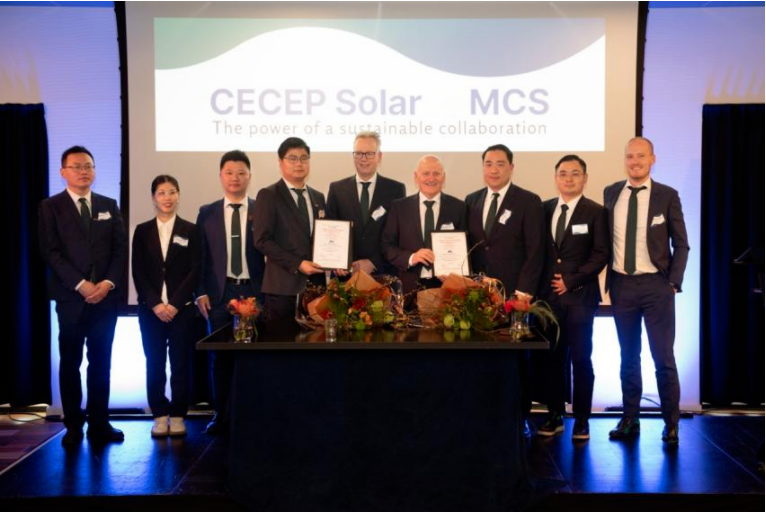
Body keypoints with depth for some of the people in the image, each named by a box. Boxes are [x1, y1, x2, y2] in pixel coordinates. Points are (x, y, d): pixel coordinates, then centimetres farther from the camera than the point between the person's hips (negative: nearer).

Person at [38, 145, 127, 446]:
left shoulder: (109, 206, 13)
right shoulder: (51, 207, 3)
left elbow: (121, 249, 6)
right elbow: (50, 252, -6)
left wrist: (108, 283, -9)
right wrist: (81, 285, -14)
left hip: (106, 296, 3)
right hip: (70, 297, -3)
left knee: (101, 362, 6)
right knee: (70, 363, 3)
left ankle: (99, 424, 11)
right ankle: (73, 426, 10)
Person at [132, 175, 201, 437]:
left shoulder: (190, 231, 5)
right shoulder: (143, 231, 8)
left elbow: (194, 271, -1)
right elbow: (138, 272, 3)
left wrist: (175, 303, -10)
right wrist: (155, 304, -8)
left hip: (181, 307, -1)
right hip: (150, 308, 1)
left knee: (181, 363, 0)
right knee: (154, 364, 3)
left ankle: (177, 416, 8)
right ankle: (160, 416, 10)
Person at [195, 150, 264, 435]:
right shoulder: (207, 213, 9)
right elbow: (200, 255, 7)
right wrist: (201, 292, -1)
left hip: (254, 291, -1)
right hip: (219, 292, 1)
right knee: (220, 355, 6)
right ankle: (221, 415, 16)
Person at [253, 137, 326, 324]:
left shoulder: (318, 197, 17)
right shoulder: (268, 195, -2)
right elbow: (262, 240, -9)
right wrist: (297, 264, -15)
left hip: (316, 284, 5)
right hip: (283, 286, -5)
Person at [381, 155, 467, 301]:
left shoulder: (458, 207, 4)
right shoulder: (399, 207, 5)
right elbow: (387, 245, 4)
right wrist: (410, 258, -14)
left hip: (447, 286, 0)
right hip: (411, 286, 0)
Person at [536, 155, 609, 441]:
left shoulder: (595, 212, 1)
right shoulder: (544, 209, 11)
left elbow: (601, 255, -4)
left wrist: (571, 281, -9)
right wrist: (540, 283, 2)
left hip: (580, 295, -3)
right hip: (549, 294, 3)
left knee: (581, 358, 1)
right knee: (552, 358, 5)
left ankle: (581, 420, 9)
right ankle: (554, 416, 13)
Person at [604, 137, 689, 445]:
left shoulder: (667, 196, -2)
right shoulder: (611, 194, 5)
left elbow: (681, 244, 1)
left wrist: (674, 282, -7)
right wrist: (609, 281, 4)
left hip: (656, 285, -3)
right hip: (622, 285, 3)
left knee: (663, 357, 0)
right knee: (628, 357, 12)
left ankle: (671, 424, 12)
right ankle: (630, 420, 22)